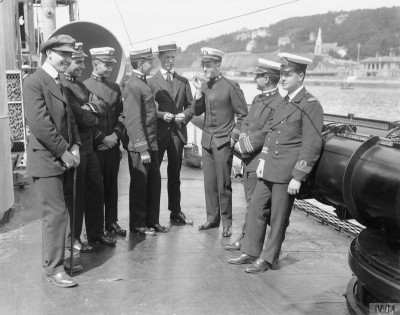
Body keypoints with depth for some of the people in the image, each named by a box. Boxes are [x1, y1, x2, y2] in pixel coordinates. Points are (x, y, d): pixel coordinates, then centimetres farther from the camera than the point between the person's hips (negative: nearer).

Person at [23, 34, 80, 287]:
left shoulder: (60, 84, 16)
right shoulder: (34, 83, -11)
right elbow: (40, 124, -19)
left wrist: (74, 146, 1)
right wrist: (64, 151, -16)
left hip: (63, 159, 8)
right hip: (46, 160, -8)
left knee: (55, 212, 14)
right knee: (57, 214, -6)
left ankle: (52, 257, 25)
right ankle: (53, 268, 5)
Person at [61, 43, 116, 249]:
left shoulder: (78, 83, 14)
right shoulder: (61, 85, -16)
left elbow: (102, 106, 7)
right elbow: (81, 117, -22)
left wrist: (91, 107, -13)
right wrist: (95, 118, -3)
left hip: (88, 146, 8)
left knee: (96, 190, 15)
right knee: (76, 194, 3)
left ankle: (96, 232, 30)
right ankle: (73, 238, 19)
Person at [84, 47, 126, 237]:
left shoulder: (115, 87, 13)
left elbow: (121, 114, 12)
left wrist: (116, 135, -3)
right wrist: (102, 138, -13)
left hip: (113, 145, 5)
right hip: (94, 145, -5)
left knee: (112, 184, 10)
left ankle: (112, 221, 20)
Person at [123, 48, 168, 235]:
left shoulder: (143, 83, 14)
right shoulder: (133, 86, -15)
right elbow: (133, 120, -20)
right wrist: (142, 148, -21)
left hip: (150, 144, 9)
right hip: (139, 146, -9)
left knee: (154, 183, 14)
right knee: (139, 185, 3)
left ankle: (152, 221, 25)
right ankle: (137, 224, 16)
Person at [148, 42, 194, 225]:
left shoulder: (183, 82, 13)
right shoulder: (151, 81, 1)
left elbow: (191, 105, 13)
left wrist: (185, 115, -6)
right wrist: (161, 115, -16)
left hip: (178, 132, 3)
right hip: (158, 132, -3)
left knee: (175, 174, 11)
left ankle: (175, 211, 20)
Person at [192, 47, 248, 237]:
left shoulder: (230, 86, -9)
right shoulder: (203, 85, 9)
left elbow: (243, 115, -5)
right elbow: (197, 112, 7)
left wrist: (234, 136, -9)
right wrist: (199, 92, -6)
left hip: (223, 142, -5)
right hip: (207, 140, 5)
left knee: (223, 184, -1)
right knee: (209, 183, 10)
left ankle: (227, 222, 10)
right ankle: (212, 218, 21)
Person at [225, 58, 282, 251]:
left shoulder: (279, 103, -16)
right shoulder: (258, 99, 14)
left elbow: (266, 133, -20)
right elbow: (246, 122, 16)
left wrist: (244, 146, -13)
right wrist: (242, 140, -3)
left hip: (260, 161, -9)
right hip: (249, 158, 9)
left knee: (254, 203, -1)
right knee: (251, 201, 15)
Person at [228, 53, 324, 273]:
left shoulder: (310, 105, -11)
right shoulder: (284, 103, 14)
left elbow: (312, 145, -14)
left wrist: (298, 177, -16)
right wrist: (263, 159, 9)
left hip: (287, 172, -8)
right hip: (269, 168, 8)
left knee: (278, 217, 5)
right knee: (256, 208, 11)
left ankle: (268, 259, 19)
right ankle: (251, 252, 24)